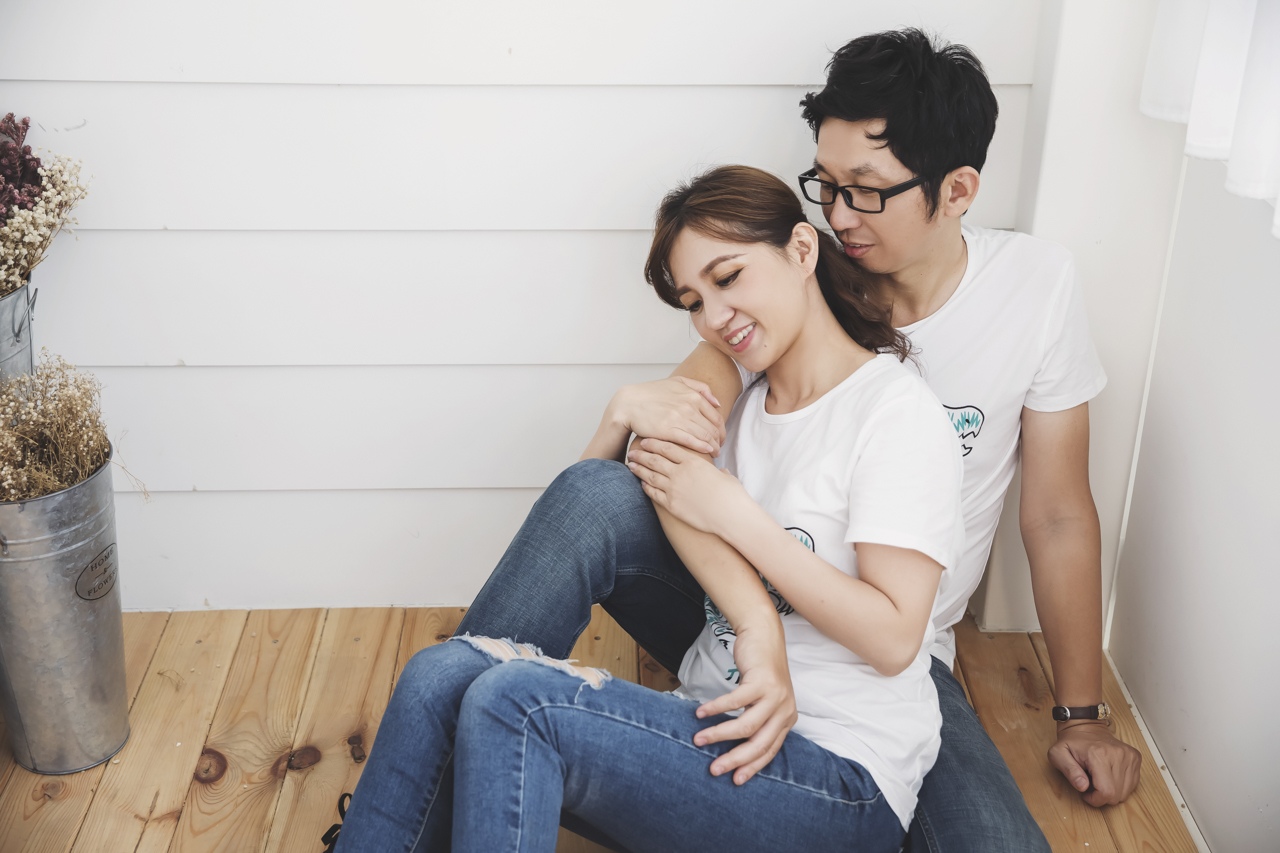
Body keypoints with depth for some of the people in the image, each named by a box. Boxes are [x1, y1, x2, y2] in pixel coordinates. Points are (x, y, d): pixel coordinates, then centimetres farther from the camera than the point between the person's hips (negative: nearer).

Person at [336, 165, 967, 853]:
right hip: (718, 726, 6)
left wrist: (735, 515, -16)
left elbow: (892, 639, -15)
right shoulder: (738, 399, 14)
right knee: (439, 677, -16)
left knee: (517, 700, -27)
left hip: (842, 779, -6)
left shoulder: (897, 412, -8)